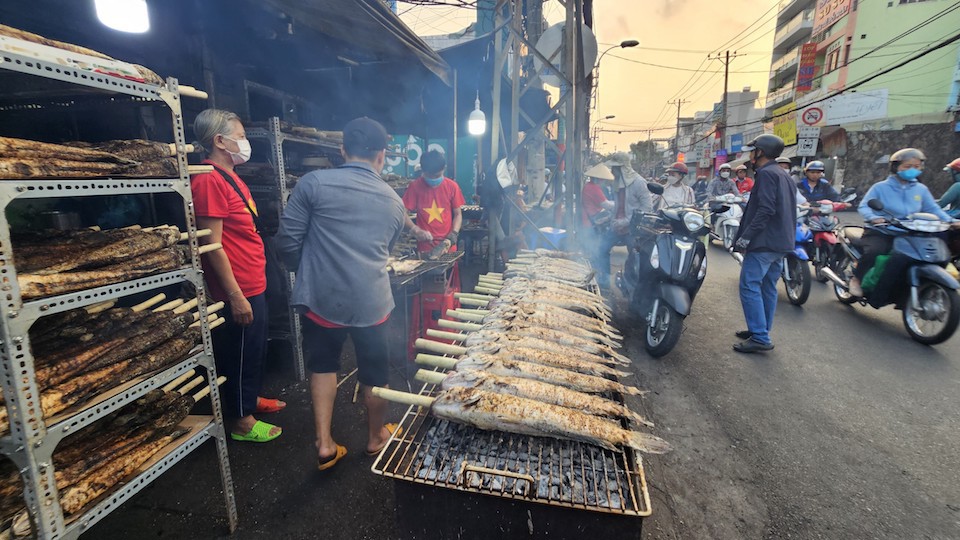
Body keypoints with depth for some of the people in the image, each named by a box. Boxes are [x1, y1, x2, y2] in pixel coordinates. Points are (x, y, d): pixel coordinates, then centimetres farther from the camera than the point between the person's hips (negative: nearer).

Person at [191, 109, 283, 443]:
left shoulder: (230, 177, 13)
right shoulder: (209, 180, -19)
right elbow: (212, 244, -22)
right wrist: (236, 296, -22)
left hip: (253, 284, 10)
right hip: (238, 291, -10)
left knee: (257, 349, 22)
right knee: (240, 355, 5)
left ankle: (253, 399, 42)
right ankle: (243, 422, 23)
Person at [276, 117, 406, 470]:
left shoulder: (314, 183, -5)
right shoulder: (394, 202, 7)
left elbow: (287, 242, -5)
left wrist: (307, 272, 14)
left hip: (321, 299, -1)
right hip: (372, 302, 2)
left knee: (323, 365, 22)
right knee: (374, 373, 19)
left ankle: (324, 444, 24)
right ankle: (376, 437, 40)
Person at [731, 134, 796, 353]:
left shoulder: (766, 174, -10)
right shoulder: (785, 176, 20)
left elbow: (765, 210, -21)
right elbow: (788, 210, 22)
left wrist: (746, 236, -21)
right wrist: (787, 237, 24)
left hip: (764, 243, -10)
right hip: (781, 242, 10)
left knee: (750, 287, -10)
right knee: (768, 288, 14)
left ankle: (759, 337, -10)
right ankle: (761, 331, 22)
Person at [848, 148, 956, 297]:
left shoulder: (921, 189, 12)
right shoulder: (880, 187, -3)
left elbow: (933, 209, 13)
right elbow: (863, 206, -10)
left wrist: (950, 220, -3)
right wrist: (874, 218, -30)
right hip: (879, 232, -6)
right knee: (873, 251, -35)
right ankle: (856, 279, -12)